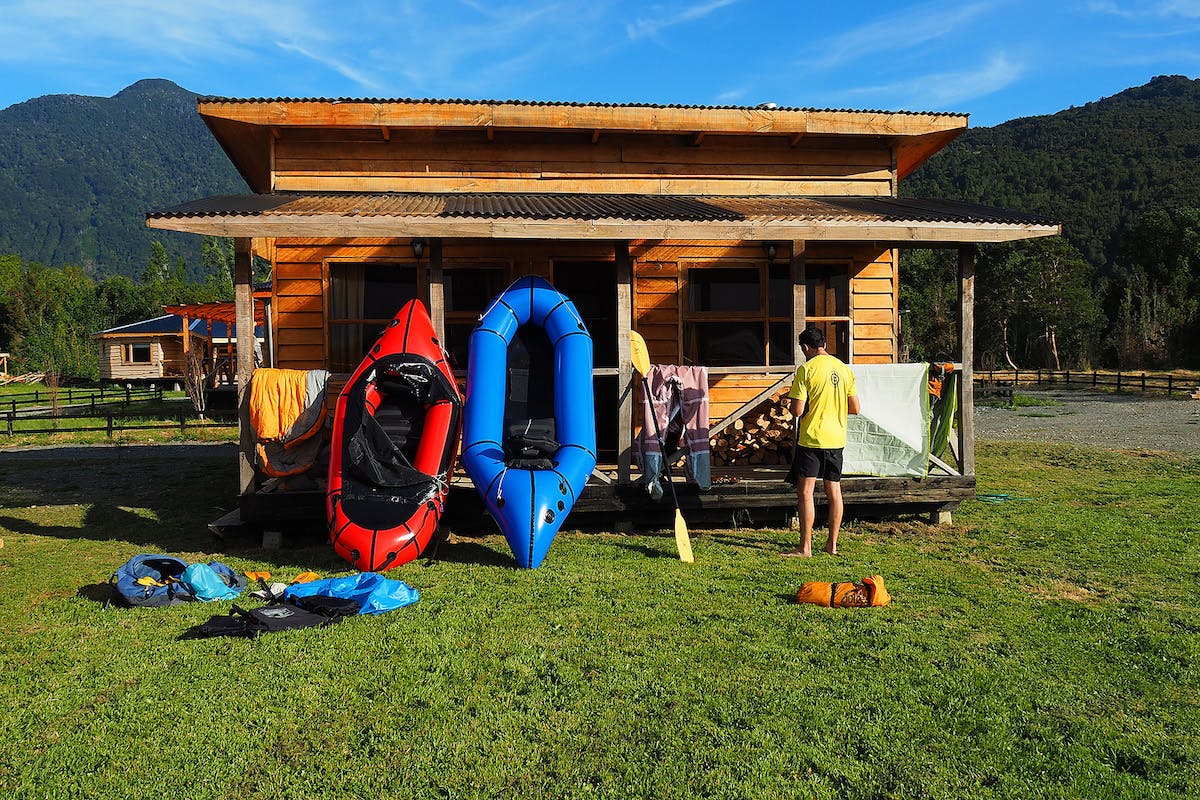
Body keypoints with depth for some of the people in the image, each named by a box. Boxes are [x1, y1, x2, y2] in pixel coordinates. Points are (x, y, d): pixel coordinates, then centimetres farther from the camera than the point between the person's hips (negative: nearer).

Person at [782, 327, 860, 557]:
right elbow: (855, 408, 8)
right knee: (834, 491, 12)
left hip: (811, 438, -6)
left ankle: (805, 547, -2)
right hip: (836, 438, 6)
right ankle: (832, 544, 19)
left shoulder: (806, 369, -12)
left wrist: (792, 405, 7)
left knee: (805, 492, -2)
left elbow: (797, 410, -15)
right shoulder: (844, 368, 6)